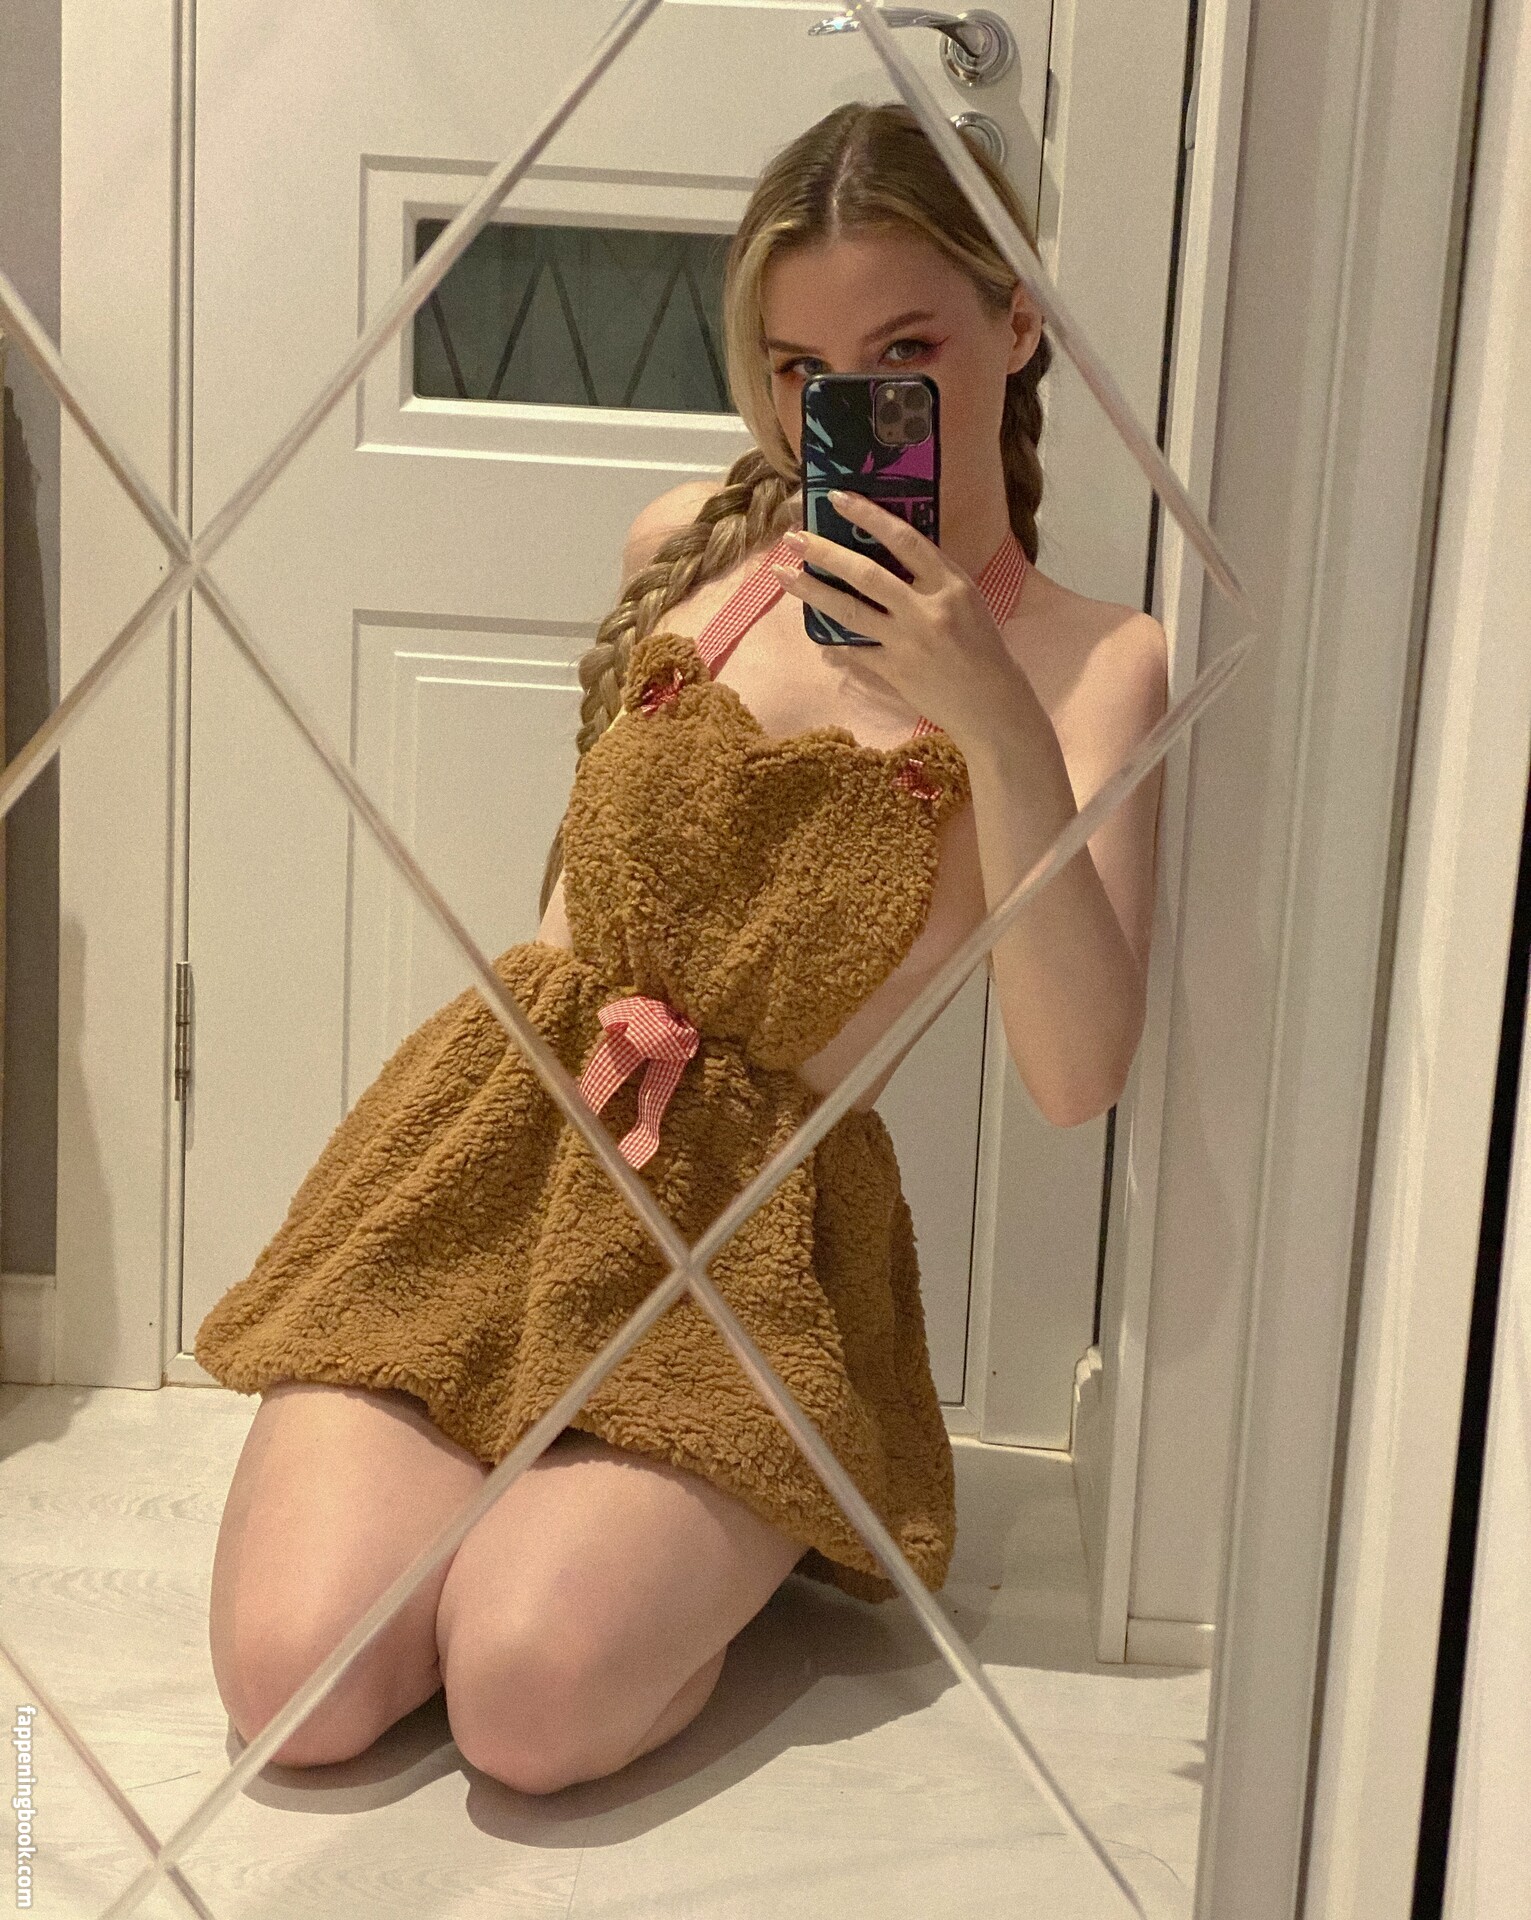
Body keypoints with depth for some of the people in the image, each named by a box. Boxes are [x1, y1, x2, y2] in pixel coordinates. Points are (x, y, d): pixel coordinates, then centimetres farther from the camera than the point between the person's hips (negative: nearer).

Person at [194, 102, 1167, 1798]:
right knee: (299, 1686, -15)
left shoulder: (1091, 661, -5)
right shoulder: (691, 543, 7)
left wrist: (995, 718, -25)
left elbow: (1077, 1076, -17)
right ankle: (515, 1493, 15)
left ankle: (709, 1545, 7)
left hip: (742, 1221, -3)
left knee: (531, 1706, -25)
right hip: (492, 1136, 3)